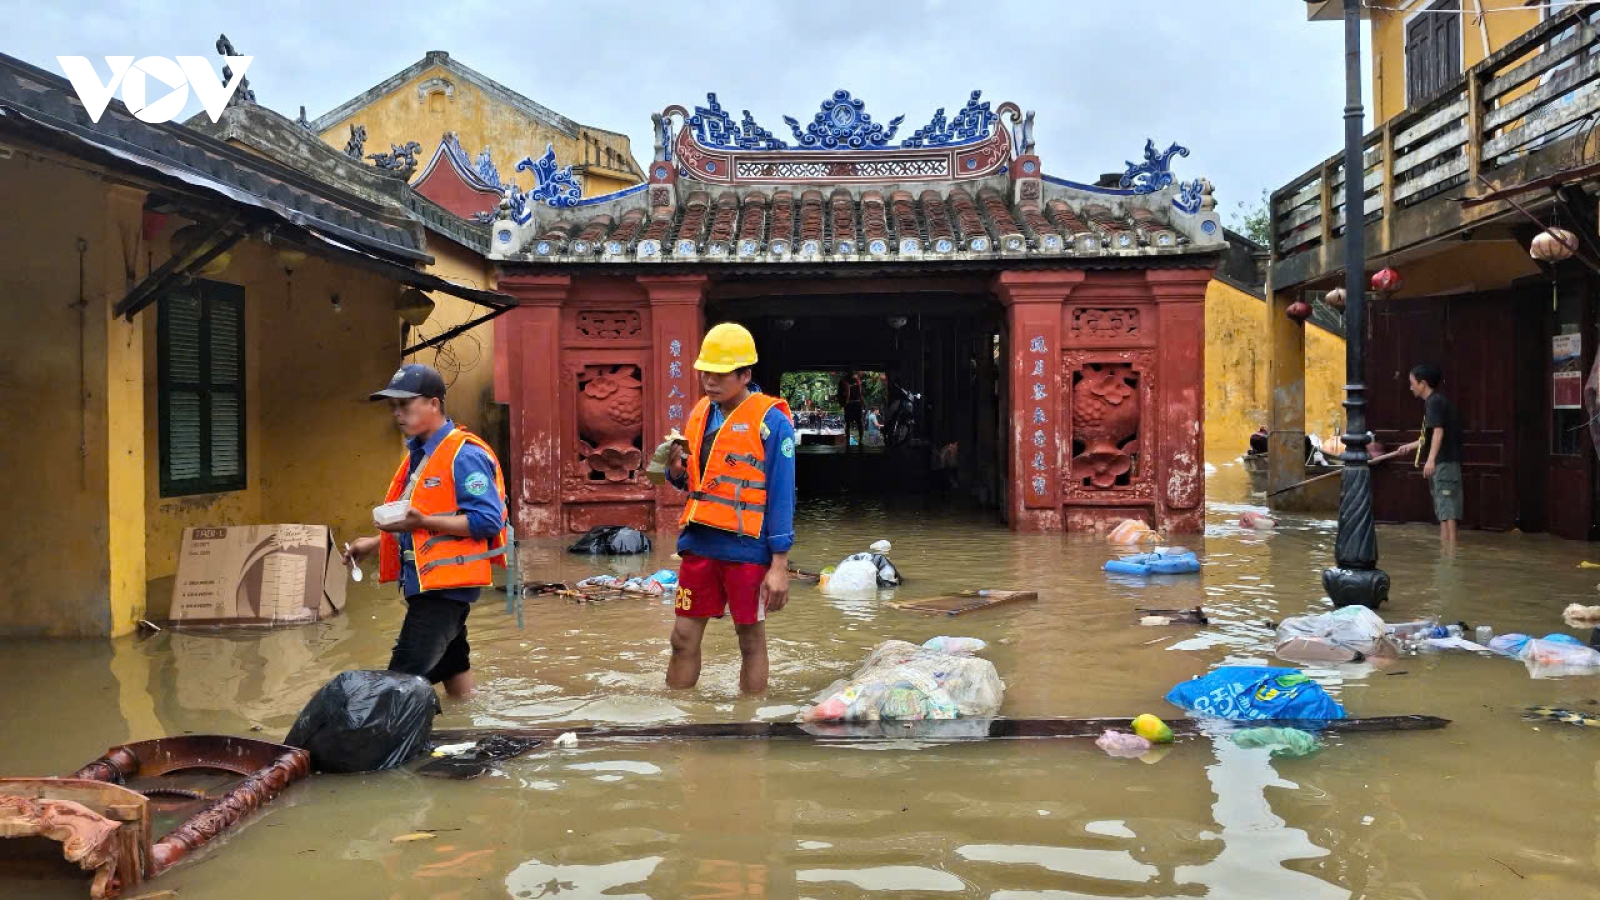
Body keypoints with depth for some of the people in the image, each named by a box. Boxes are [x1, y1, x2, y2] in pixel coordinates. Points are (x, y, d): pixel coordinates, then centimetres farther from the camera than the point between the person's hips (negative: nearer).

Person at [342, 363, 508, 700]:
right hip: (425, 581, 10)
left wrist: (422, 522, -28)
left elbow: (487, 520, -22)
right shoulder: (417, 455, 15)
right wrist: (373, 543, 15)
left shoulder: (465, 454, -15)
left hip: (448, 580, -10)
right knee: (452, 669, 16)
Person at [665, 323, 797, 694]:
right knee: (684, 638, 9)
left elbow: (781, 496, -10)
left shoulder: (771, 421, -10)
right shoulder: (701, 413, 9)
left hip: (747, 549, -6)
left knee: (751, 641, 7)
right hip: (700, 542, 6)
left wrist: (779, 564, -13)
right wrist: (676, 469, -6)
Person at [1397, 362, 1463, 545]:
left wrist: (1431, 459, -32)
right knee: (1442, 508, 12)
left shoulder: (1434, 402, -11)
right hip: (1443, 463, 10)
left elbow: (1438, 431, -23)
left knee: (1447, 507, -11)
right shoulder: (1437, 401, 20)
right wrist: (1411, 446, 41)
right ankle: (1444, 545, 17)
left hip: (1444, 462, -10)